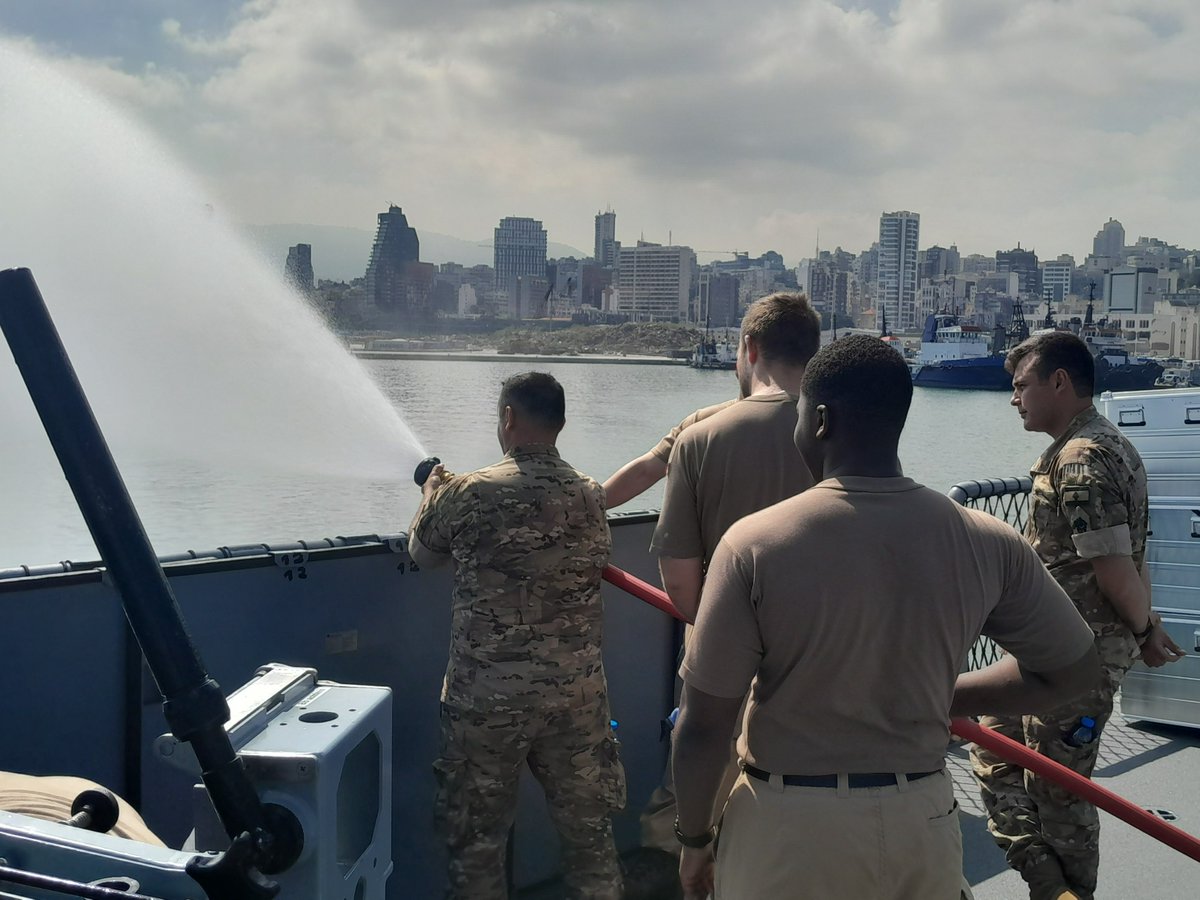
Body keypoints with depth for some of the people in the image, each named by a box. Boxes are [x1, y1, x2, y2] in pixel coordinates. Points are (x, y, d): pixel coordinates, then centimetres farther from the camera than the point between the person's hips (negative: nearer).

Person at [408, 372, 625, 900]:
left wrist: (432, 494, 28)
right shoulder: (592, 497, 0)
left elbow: (421, 555, 7)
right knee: (588, 832, 16)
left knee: (478, 841, 13)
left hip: (487, 698, -3)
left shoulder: (467, 495, -11)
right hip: (578, 692, 3)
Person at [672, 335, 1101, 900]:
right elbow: (1074, 669, 5)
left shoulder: (754, 545, -17)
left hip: (787, 828, -3)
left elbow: (703, 725, -14)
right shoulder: (986, 544, -9)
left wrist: (693, 839, 2)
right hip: (923, 822, 3)